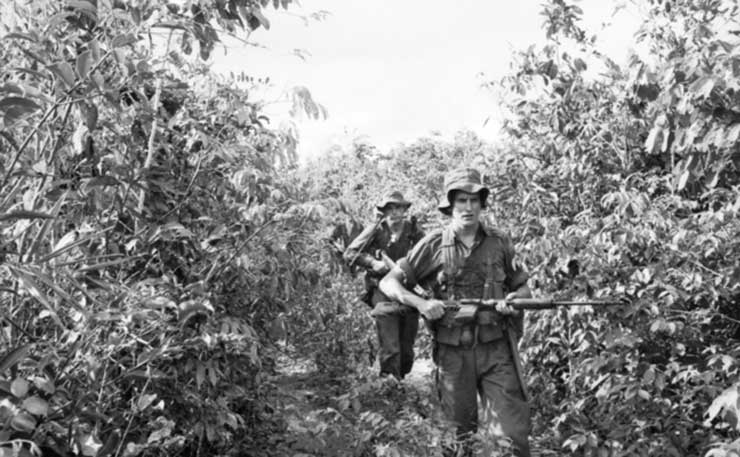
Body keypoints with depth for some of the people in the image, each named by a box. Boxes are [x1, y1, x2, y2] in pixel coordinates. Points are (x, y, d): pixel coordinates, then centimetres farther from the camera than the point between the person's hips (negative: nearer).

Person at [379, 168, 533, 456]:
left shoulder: (499, 244, 3)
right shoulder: (434, 245, -2)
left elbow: (523, 289, 14)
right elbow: (388, 283, 0)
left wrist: (515, 298, -9)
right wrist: (420, 303, -15)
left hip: (496, 350, 1)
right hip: (453, 353, 0)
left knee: (513, 434, -1)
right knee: (460, 431, 14)